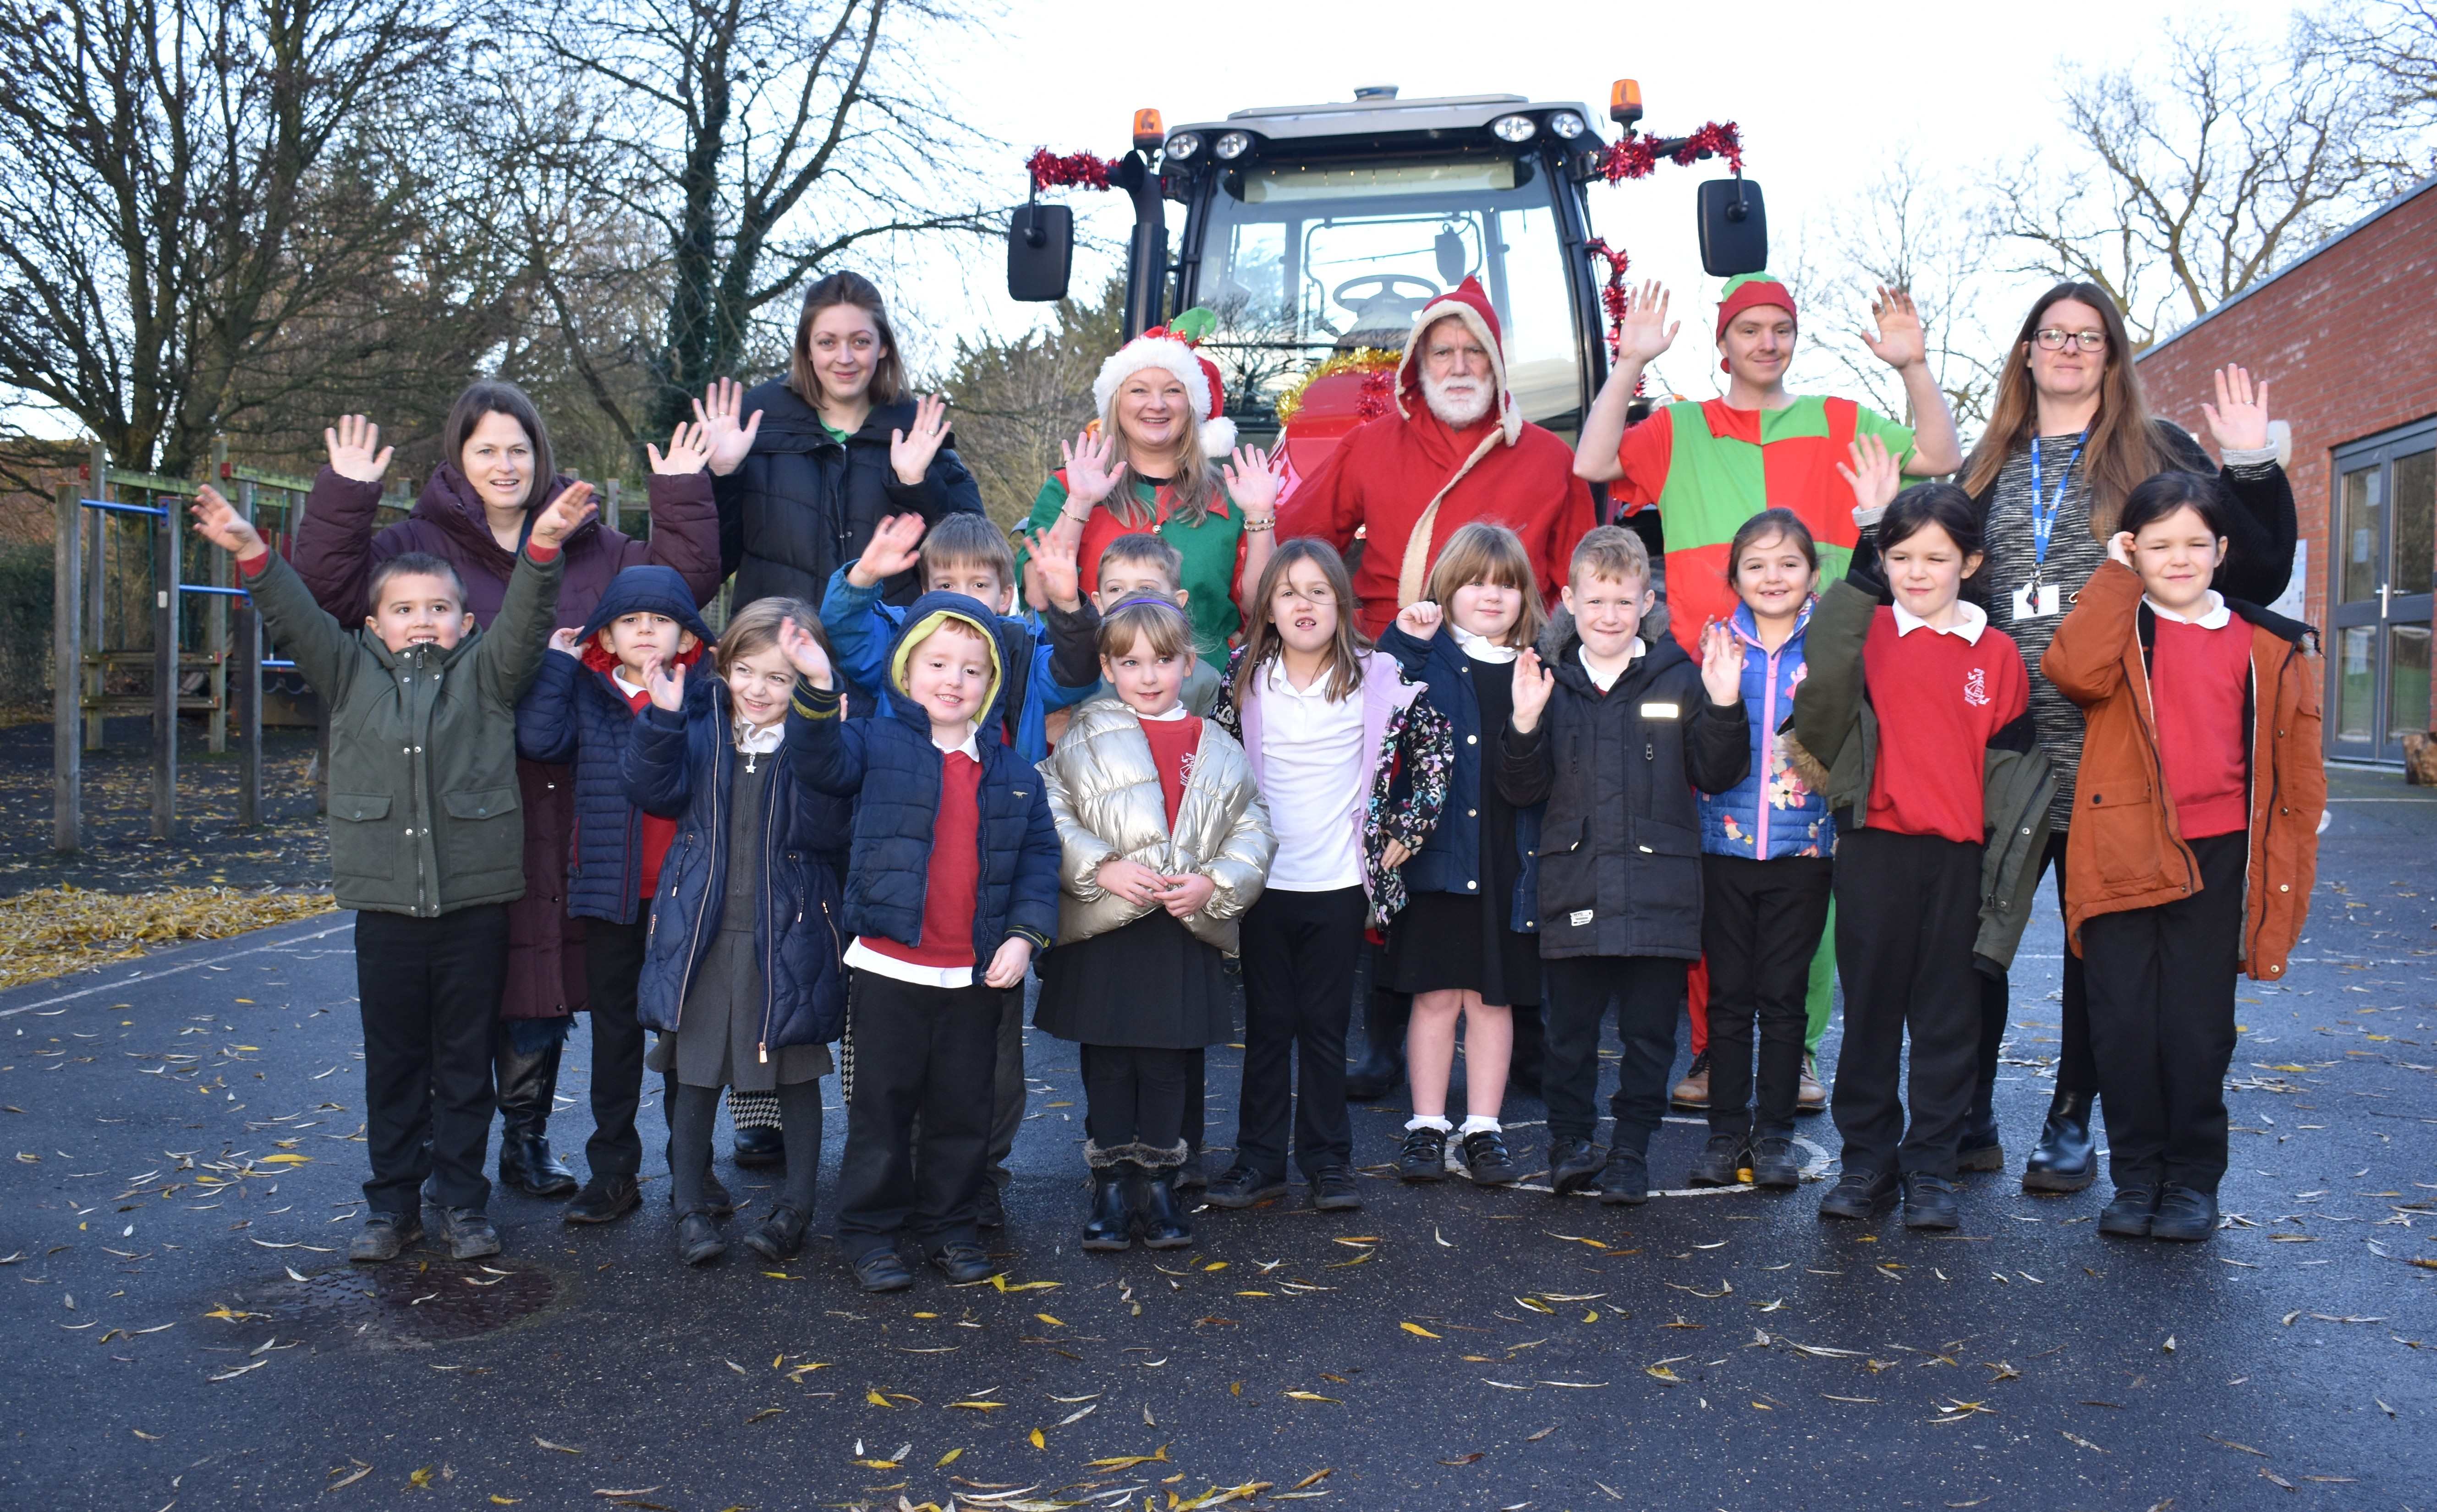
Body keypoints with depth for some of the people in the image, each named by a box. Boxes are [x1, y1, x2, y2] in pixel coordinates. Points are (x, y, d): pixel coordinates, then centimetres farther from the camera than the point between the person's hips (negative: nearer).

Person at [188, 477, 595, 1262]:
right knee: (391, 1064, 11)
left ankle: (462, 1202, 20)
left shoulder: (485, 675, 4)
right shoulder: (352, 675, 9)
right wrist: (251, 554, -15)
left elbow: (524, 620, -9)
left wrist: (543, 547, -24)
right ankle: (392, 1204, 23)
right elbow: (297, 619, 0)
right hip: (386, 903, 1)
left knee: (465, 1063, 9)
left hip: (475, 901, -1)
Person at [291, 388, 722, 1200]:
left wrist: (683, 495, 2)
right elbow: (327, 588, -6)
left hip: (557, 799, 2)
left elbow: (684, 581, 10)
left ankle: (527, 1139, 25)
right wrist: (345, 496, -15)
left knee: (545, 973, 9)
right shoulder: (417, 544, 4)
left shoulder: (589, 549, 12)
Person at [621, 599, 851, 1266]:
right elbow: (654, 793, -6)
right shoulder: (700, 723, 3)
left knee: (797, 1073, 11)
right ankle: (690, 1206, 26)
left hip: (786, 936, -2)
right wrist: (662, 717, -17)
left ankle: (796, 1205, 27)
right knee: (695, 1070, 11)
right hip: (702, 930, 3)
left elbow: (824, 830, -20)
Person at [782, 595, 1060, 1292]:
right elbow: (822, 761, -20)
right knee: (882, 1104, 8)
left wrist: (1025, 933, -6)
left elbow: (1039, 857, 7)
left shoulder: (1014, 776, 7)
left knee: (964, 1109, 14)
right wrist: (819, 689, -37)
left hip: (978, 975, 3)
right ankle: (870, 1228, 22)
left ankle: (949, 1224, 31)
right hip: (891, 966, -3)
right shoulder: (878, 745, -1)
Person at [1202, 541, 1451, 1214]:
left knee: (1325, 1024, 7)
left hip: (1341, 882, -1)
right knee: (1267, 1021, 9)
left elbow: (1435, 744, 3)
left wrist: (1408, 827, 1)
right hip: (1263, 879, 1)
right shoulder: (1244, 677, 0)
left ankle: (1328, 1158, 19)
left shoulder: (1378, 677, -5)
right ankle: (1260, 1158, 18)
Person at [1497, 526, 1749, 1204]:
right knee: (1570, 1028, 9)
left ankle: (1632, 1147, 21)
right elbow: (1522, 788, 1)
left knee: (1650, 1031, 7)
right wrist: (1524, 724, -15)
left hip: (1659, 888, -1)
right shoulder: (1551, 682, 5)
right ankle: (1569, 1138, 23)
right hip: (1574, 887, 1)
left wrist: (1724, 708, -14)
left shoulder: (1678, 679, 3)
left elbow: (1717, 776, 0)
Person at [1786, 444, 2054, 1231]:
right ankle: (1867, 1158, 20)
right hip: (1874, 847, -1)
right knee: (1870, 1007, 8)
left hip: (1960, 855, 1)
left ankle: (1931, 1166, 18)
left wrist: (2003, 844, 2)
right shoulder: (1864, 634, 3)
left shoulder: (1996, 654, 5)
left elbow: (2012, 759, 10)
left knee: (1948, 1015, 7)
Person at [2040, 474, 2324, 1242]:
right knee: (2123, 1022, 3)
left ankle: (2192, 1180, 19)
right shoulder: (2118, 629, 5)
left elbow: (2295, 765, 9)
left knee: (2197, 1025, 5)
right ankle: (2137, 1178, 17)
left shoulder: (2267, 645, 7)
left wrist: (2288, 866, 3)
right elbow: (2074, 671, -20)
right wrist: (2116, 575, -9)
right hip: (2122, 853, 0)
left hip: (2214, 859, 0)